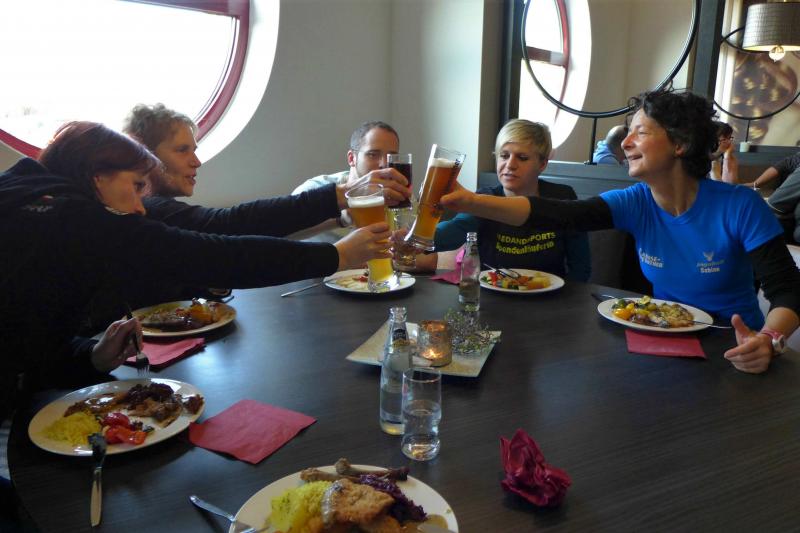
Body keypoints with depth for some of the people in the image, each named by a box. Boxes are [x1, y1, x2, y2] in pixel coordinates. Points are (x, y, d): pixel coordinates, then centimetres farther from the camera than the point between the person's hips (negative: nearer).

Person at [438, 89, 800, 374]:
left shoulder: (740, 207, -14)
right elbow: (554, 214, -21)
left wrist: (768, 340, -37)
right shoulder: (635, 204, -7)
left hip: (733, 355, -2)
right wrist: (470, 202, -34)